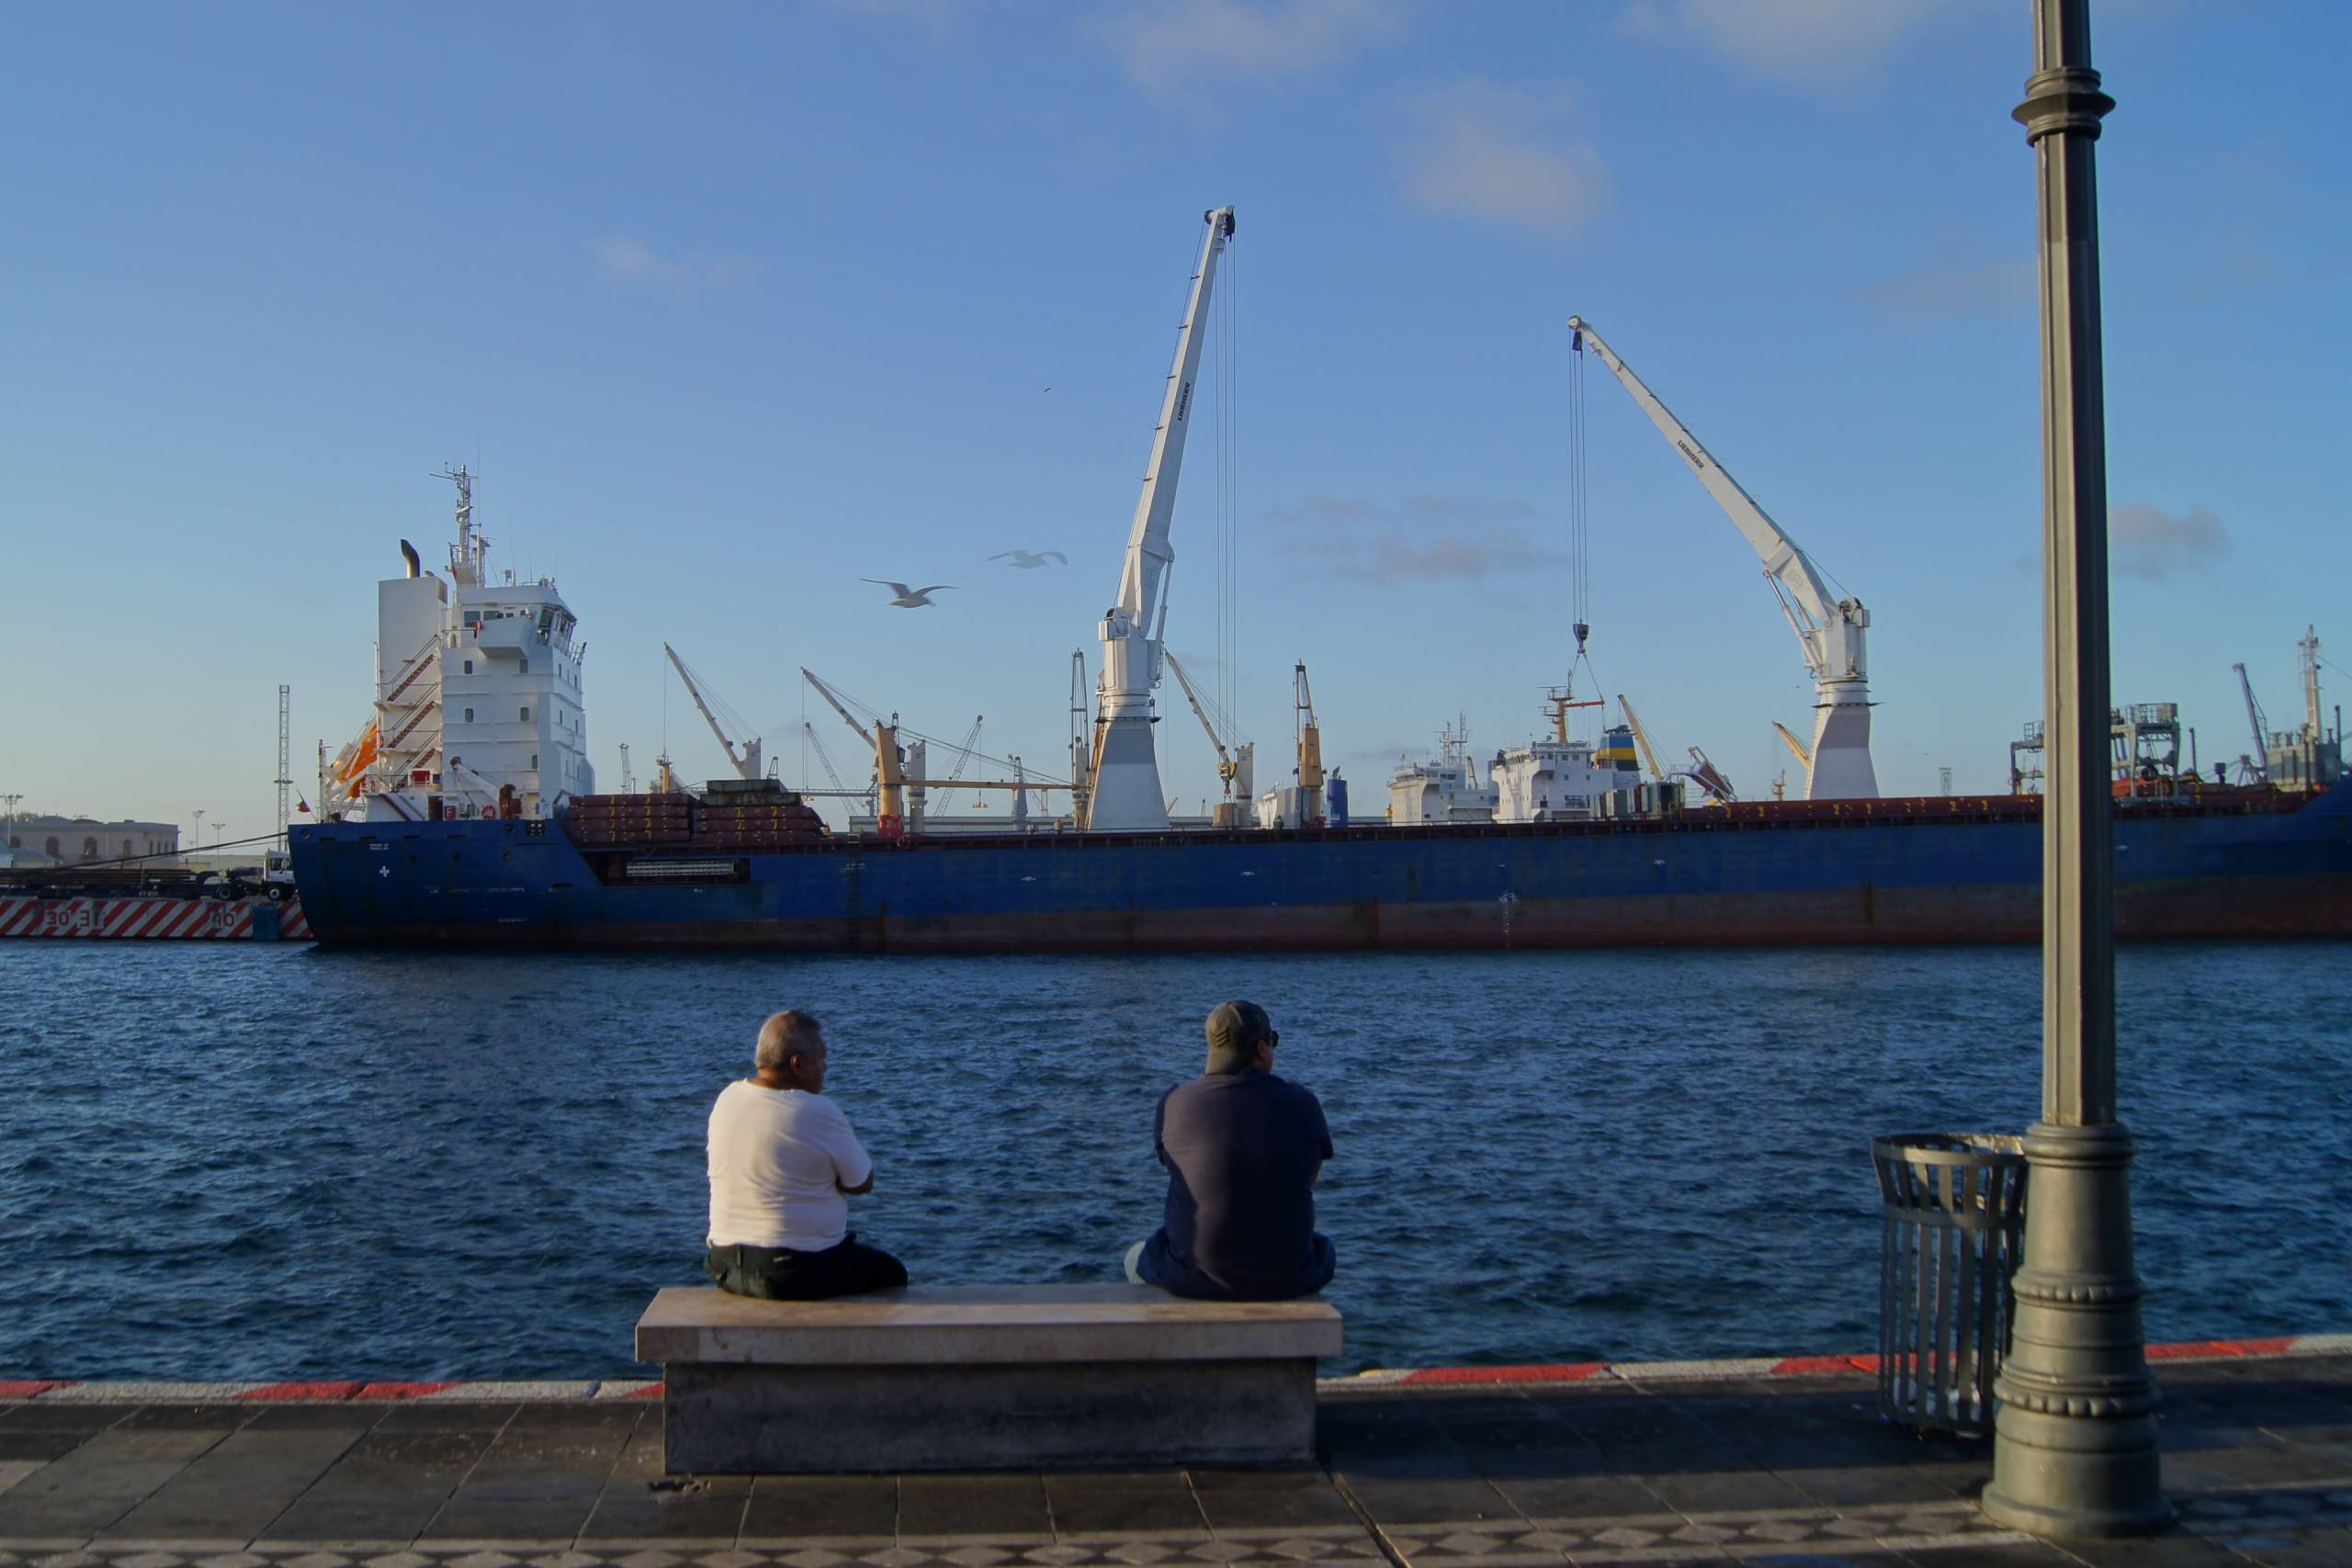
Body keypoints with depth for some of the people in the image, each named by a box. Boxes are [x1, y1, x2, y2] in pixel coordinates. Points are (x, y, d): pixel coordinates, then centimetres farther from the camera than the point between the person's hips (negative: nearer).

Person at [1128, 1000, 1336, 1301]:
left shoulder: (1175, 1103, -6)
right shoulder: (1302, 1103, -7)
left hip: (1194, 1277, 0)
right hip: (1284, 1278, 0)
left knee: (1138, 1257, 34)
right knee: (1322, 1250, 36)